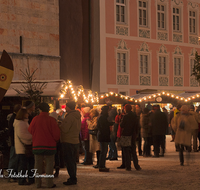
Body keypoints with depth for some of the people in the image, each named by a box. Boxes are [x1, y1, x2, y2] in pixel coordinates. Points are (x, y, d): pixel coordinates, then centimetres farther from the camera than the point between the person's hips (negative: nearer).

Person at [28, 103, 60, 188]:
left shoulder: (35, 119, -4)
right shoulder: (51, 120, -9)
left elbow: (30, 131, 3)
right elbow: (56, 134, -8)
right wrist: (55, 140, 12)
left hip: (37, 145, 2)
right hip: (49, 146, -2)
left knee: (38, 165, 9)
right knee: (49, 165, 4)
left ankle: (38, 183, 11)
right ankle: (49, 183, 3)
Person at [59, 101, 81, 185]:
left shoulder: (69, 117, -18)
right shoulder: (78, 116, 12)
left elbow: (64, 129, -21)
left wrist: (59, 126, -1)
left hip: (68, 142, -9)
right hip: (75, 141, 9)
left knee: (68, 161, -4)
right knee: (72, 161, 16)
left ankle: (72, 179, -4)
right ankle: (73, 178, 22)